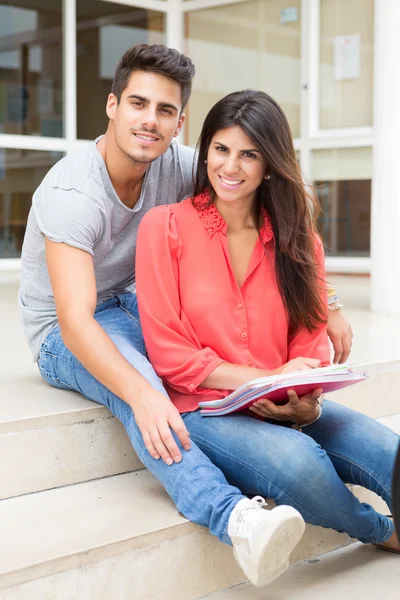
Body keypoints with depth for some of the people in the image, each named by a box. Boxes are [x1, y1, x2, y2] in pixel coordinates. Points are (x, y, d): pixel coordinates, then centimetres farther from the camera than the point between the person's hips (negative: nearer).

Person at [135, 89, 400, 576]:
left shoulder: (296, 238, 9)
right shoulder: (165, 226, -3)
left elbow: (311, 337, 7)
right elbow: (168, 352, -6)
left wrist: (308, 402, -16)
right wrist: (266, 380, -16)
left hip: (289, 411, 3)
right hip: (203, 409, -3)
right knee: (301, 464, -32)